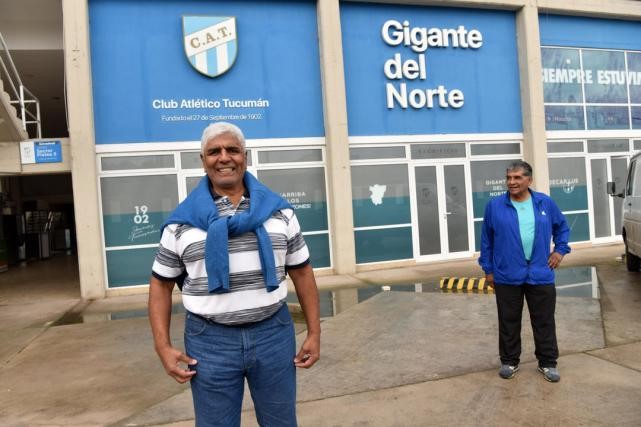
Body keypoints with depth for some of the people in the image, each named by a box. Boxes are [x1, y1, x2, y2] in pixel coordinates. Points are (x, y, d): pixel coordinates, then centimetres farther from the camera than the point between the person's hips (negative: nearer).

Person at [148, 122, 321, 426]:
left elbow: (301, 271, 6)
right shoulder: (182, 221, -2)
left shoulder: (278, 210, 2)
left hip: (273, 332, 2)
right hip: (210, 339, -1)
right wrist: (163, 347, -4)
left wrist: (314, 332, 3)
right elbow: (161, 284, 4)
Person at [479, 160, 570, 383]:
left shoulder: (545, 203, 2)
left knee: (544, 322, 10)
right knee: (509, 322, 10)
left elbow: (562, 227, 20)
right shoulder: (495, 205, -3)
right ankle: (509, 361, 25)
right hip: (507, 277, -1)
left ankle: (547, 362, 26)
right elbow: (486, 240, 3)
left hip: (540, 275, 1)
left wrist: (560, 250, 9)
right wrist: (488, 269, 3)